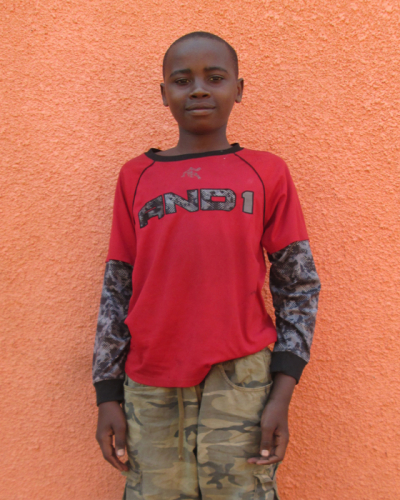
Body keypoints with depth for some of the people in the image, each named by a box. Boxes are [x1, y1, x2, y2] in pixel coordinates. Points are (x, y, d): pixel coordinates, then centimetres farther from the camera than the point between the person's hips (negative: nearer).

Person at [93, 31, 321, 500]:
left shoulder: (266, 172, 4)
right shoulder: (136, 176, 8)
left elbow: (299, 287, 3)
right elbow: (116, 290, 8)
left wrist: (281, 393, -4)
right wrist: (108, 394, 6)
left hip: (240, 378, -1)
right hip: (149, 388, 2)